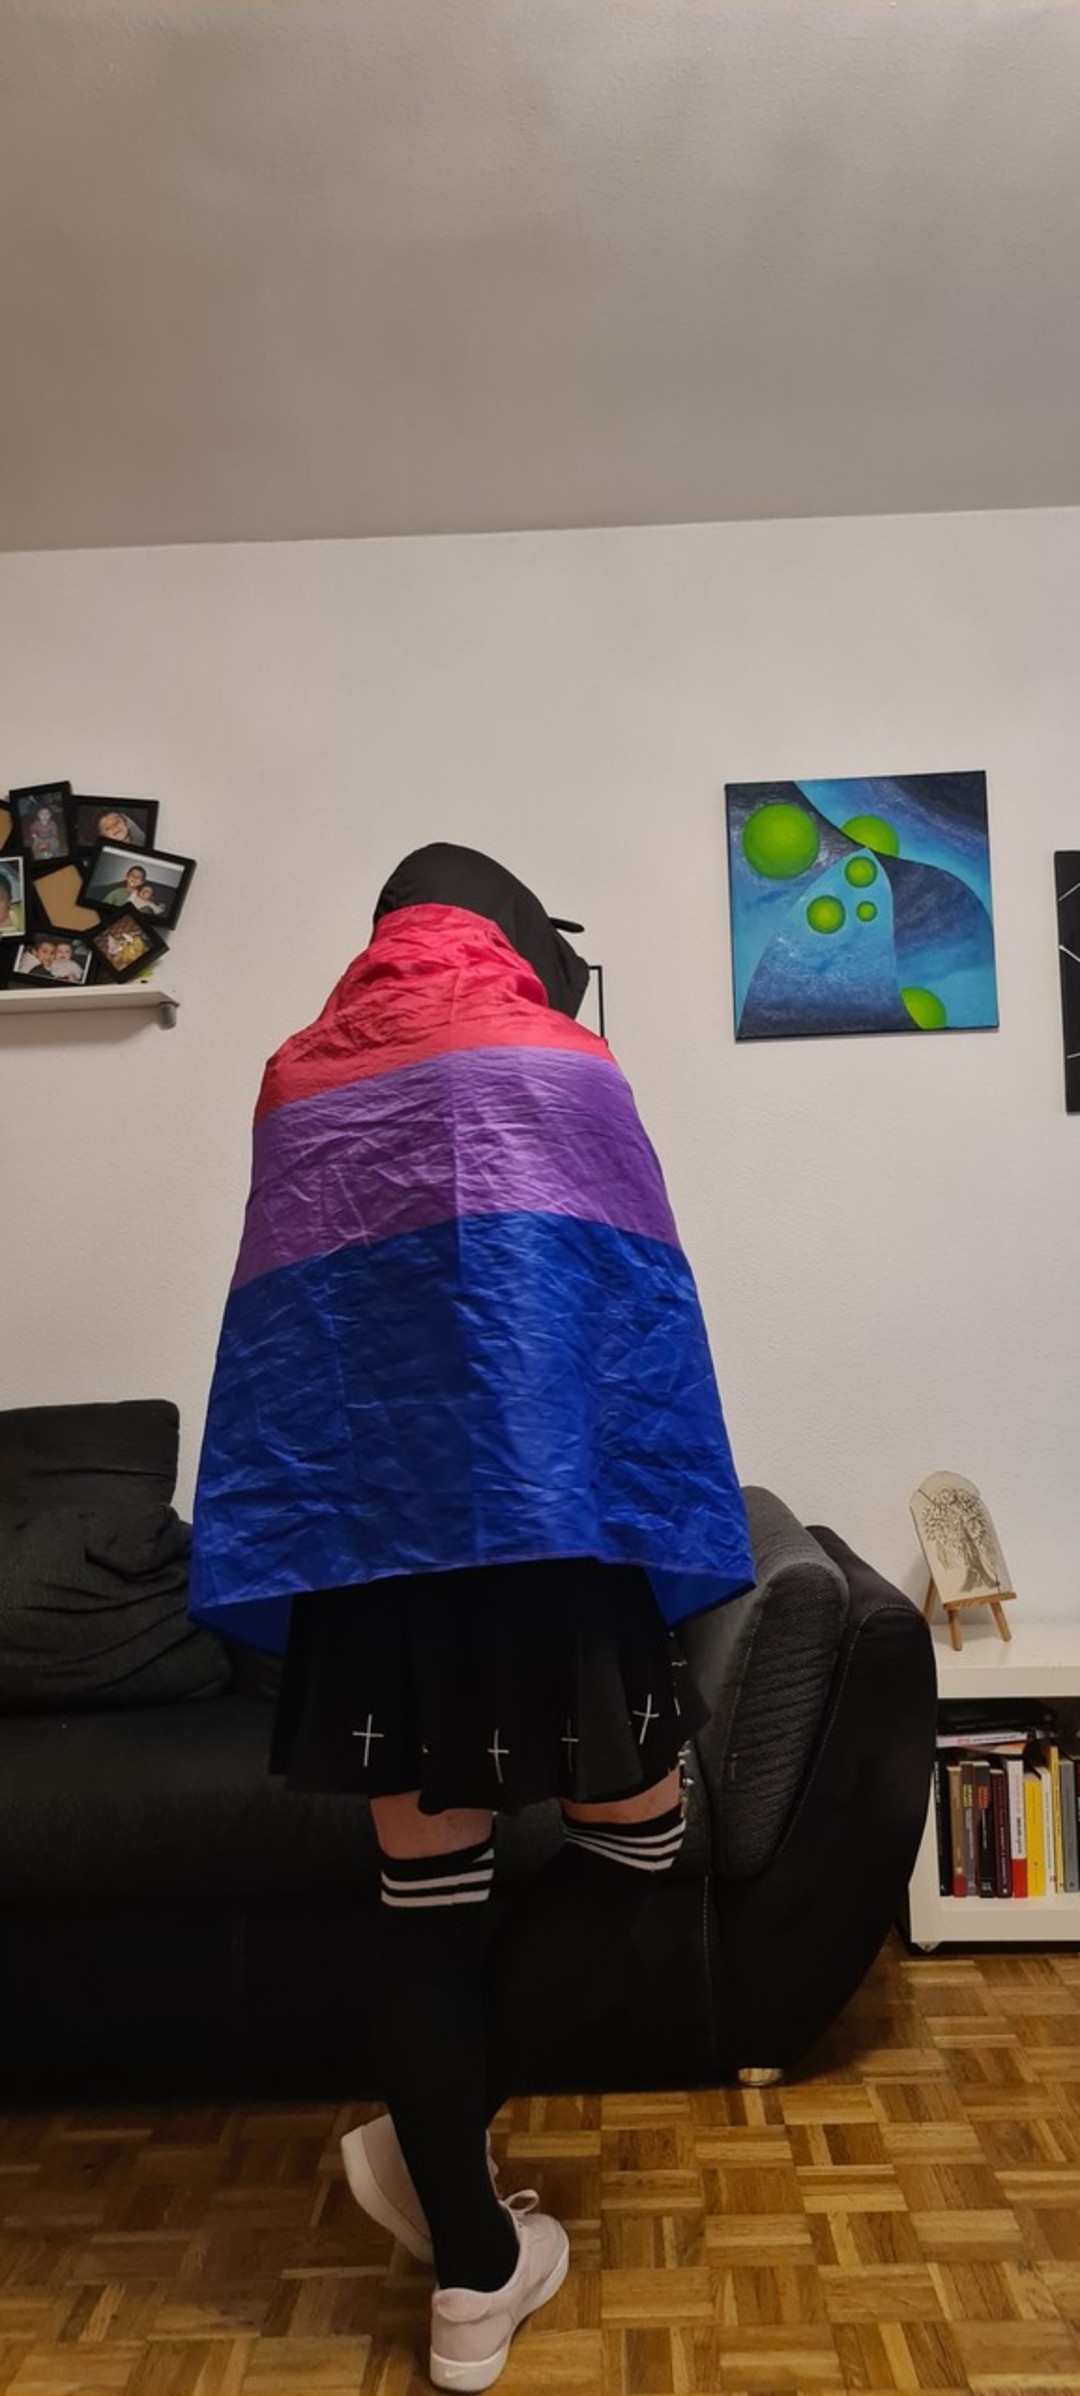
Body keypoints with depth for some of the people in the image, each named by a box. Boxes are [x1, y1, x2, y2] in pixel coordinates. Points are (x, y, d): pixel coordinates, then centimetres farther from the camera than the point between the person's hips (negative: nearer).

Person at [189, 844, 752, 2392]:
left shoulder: (293, 1079, 15)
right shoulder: (563, 1064, 4)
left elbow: (284, 1330, 13)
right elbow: (632, 1312, -1)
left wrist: (298, 1549, 16)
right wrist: (659, 1539, 3)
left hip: (352, 1533, 5)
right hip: (537, 1508, -4)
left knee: (427, 1887, 13)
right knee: (635, 1827, 17)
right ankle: (436, 2137, 22)